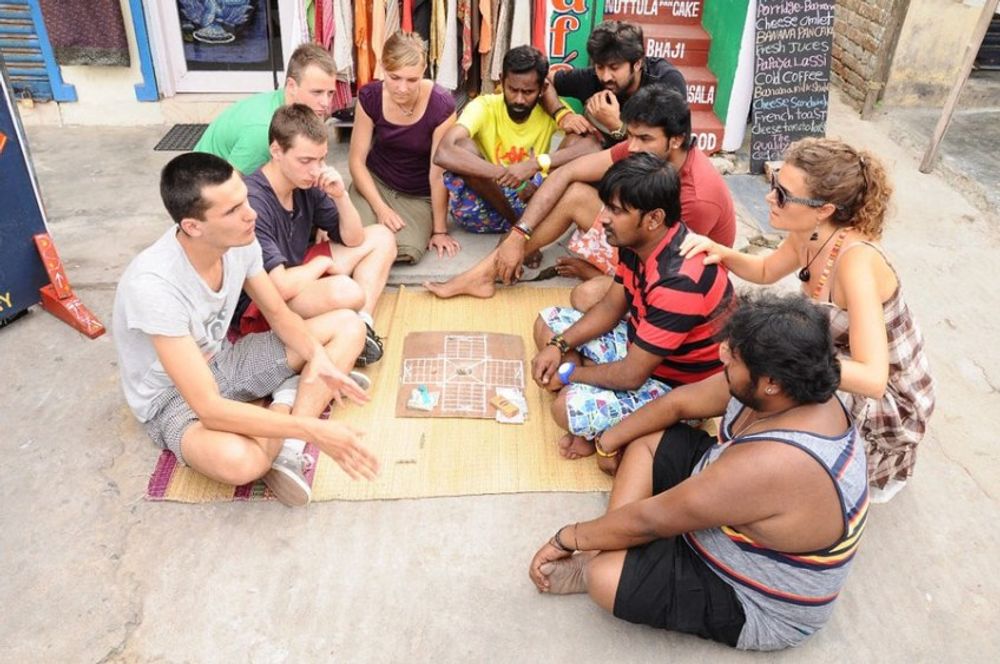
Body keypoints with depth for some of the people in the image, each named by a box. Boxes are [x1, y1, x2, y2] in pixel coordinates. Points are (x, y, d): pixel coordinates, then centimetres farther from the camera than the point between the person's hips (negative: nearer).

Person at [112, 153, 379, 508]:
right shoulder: (153, 285, -34)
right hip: (173, 397, -7)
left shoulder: (239, 241, -15)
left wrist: (318, 357, -19)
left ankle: (288, 447, -16)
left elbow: (279, 314, 2)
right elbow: (209, 409, -35)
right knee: (237, 459, -40)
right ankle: (290, 401, -5)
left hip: (222, 360, 7)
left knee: (348, 326, -3)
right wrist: (313, 430, -36)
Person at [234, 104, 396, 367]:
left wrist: (341, 196, -15)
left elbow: (353, 239, 4)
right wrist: (322, 263, -13)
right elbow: (280, 286, -33)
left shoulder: (307, 184, -5)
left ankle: (363, 325, -11)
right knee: (345, 291, -38)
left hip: (298, 276, 9)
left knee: (381, 237, 7)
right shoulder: (252, 202, -28)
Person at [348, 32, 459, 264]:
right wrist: (380, 208, -18)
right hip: (374, 182, 2)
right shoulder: (370, 97, -13)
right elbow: (357, 160, -6)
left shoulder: (441, 105, -21)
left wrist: (439, 230, -9)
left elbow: (439, 173, -15)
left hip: (419, 195, -1)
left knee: (407, 249, -29)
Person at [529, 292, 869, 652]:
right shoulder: (794, 386, -13)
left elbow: (648, 519, -28)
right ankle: (608, 551, -1)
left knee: (605, 576, -25)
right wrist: (606, 442, 9)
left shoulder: (769, 464, -40)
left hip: (757, 608, -9)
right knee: (645, 442, 5)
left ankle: (595, 567, 9)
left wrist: (568, 538, -13)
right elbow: (681, 400, 1)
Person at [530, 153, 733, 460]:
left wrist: (569, 373, -14)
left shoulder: (679, 281, -36)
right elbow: (611, 307, 6)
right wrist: (559, 346, -8)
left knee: (568, 407, -30)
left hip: (676, 386, -9)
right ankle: (593, 425, -1)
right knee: (548, 323, 7)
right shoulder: (640, 242, -9)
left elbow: (631, 375, -30)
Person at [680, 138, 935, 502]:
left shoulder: (855, 260, -35)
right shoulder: (808, 236, -13)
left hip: (890, 402, -7)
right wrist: (721, 252, -11)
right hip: (847, 367, 7)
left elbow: (873, 380, -40)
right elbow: (766, 271, 9)